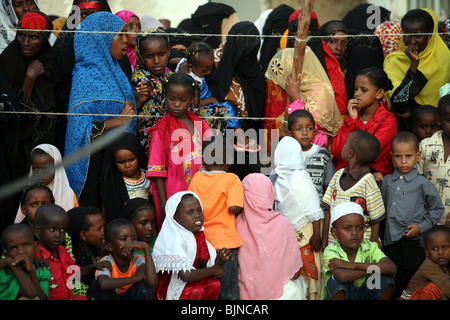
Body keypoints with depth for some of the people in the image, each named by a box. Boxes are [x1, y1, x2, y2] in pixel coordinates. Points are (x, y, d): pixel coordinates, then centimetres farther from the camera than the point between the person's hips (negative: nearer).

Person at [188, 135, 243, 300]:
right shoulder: (232, 179, -10)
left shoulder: (196, 178, 2)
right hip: (224, 239, -4)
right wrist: (239, 211, 3)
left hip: (202, 240, 4)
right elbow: (234, 207, -19)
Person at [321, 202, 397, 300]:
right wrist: (371, 268, -31)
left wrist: (354, 265, -36)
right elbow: (342, 276, -43)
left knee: (387, 278, -21)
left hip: (363, 295, 3)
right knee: (336, 281, -34)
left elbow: (392, 268, -31)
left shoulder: (370, 247, -13)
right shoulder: (331, 251, -22)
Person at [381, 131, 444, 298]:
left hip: (413, 242, -3)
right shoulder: (386, 182, 9)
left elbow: (437, 209, 2)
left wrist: (421, 227, -6)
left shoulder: (423, 184, -2)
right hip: (390, 242, 3)